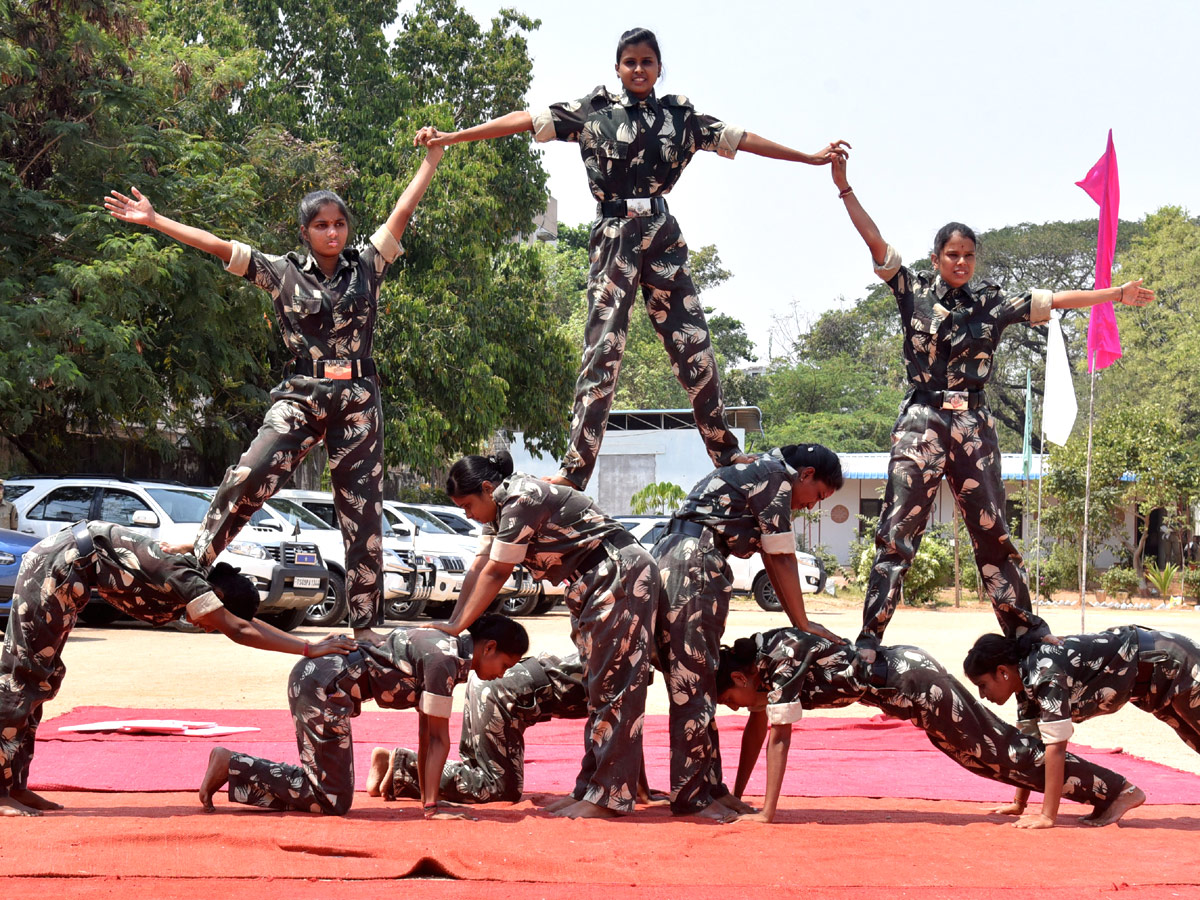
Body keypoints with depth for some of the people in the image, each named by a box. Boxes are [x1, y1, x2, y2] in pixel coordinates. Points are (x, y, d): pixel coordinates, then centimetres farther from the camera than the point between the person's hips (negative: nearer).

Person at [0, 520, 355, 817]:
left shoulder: (189, 579, 8)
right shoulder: (185, 581, -19)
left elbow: (244, 622, 15)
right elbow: (238, 630, -25)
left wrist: (312, 647, 10)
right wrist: (308, 650, -24)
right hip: (56, 566, -10)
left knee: (42, 678, 12)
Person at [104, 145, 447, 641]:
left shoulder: (366, 266, 8)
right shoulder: (284, 273, 5)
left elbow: (402, 212, 6)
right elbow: (218, 246, 1)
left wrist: (431, 160, 3)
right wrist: (153, 220, -3)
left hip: (357, 400, 1)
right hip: (301, 396, -1)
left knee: (362, 510, 1)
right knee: (250, 475, -24)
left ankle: (364, 626, 4)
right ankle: (197, 553, -9)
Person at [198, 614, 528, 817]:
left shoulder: (448, 652, 15)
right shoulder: (444, 661, -15)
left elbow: (427, 734, 19)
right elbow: (438, 738, -14)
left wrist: (428, 797, 19)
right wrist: (431, 808, -12)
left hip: (312, 677, 10)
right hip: (323, 684, -10)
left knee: (329, 789, 15)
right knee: (334, 801, -6)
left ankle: (232, 767, 15)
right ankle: (232, 765, -5)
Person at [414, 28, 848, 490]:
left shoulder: (679, 115, 12)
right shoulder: (594, 110, 4)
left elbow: (737, 138, 16)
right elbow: (526, 120, -1)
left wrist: (811, 158, 17)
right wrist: (449, 137, -6)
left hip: (663, 238, 3)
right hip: (613, 239, -3)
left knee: (693, 344, 4)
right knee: (603, 347, -10)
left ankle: (726, 453, 16)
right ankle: (575, 469, -13)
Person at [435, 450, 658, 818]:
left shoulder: (522, 500, -19)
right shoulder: (501, 507, 11)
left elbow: (495, 574, -18)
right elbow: (478, 570, 11)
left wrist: (457, 627, -13)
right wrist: (451, 625, 5)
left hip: (623, 578, -11)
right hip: (592, 587, 11)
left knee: (614, 687, -10)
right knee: (596, 688, 10)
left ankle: (608, 797, -12)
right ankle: (589, 788, 13)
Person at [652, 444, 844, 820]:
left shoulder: (757, 473, 26)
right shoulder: (777, 477, -3)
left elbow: (771, 560, 26)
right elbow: (782, 560, -3)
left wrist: (798, 623, 24)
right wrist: (804, 626, 4)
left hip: (669, 559, 10)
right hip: (693, 563, -10)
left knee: (700, 680, 11)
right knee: (693, 684, -8)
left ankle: (709, 787, 15)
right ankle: (692, 797, -7)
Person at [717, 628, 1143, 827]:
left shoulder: (782, 663, -22)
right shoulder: (755, 656, 4)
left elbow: (779, 737, -24)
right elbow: (756, 728, 13)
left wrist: (768, 813, -24)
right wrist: (736, 796, 11)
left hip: (912, 682, -9)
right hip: (900, 669, 9)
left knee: (994, 749, -3)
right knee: (987, 747, 15)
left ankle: (1117, 789, 3)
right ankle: (1105, 791, 23)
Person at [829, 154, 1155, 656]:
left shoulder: (992, 304, 11)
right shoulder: (915, 291, 5)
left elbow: (1053, 301, 13)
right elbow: (875, 241, -1)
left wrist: (1116, 294, 11)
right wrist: (843, 187, -8)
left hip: (974, 426, 3)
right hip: (921, 422, -2)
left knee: (992, 533, 5)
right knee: (897, 531, -8)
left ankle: (1026, 630, 12)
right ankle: (869, 639, -11)